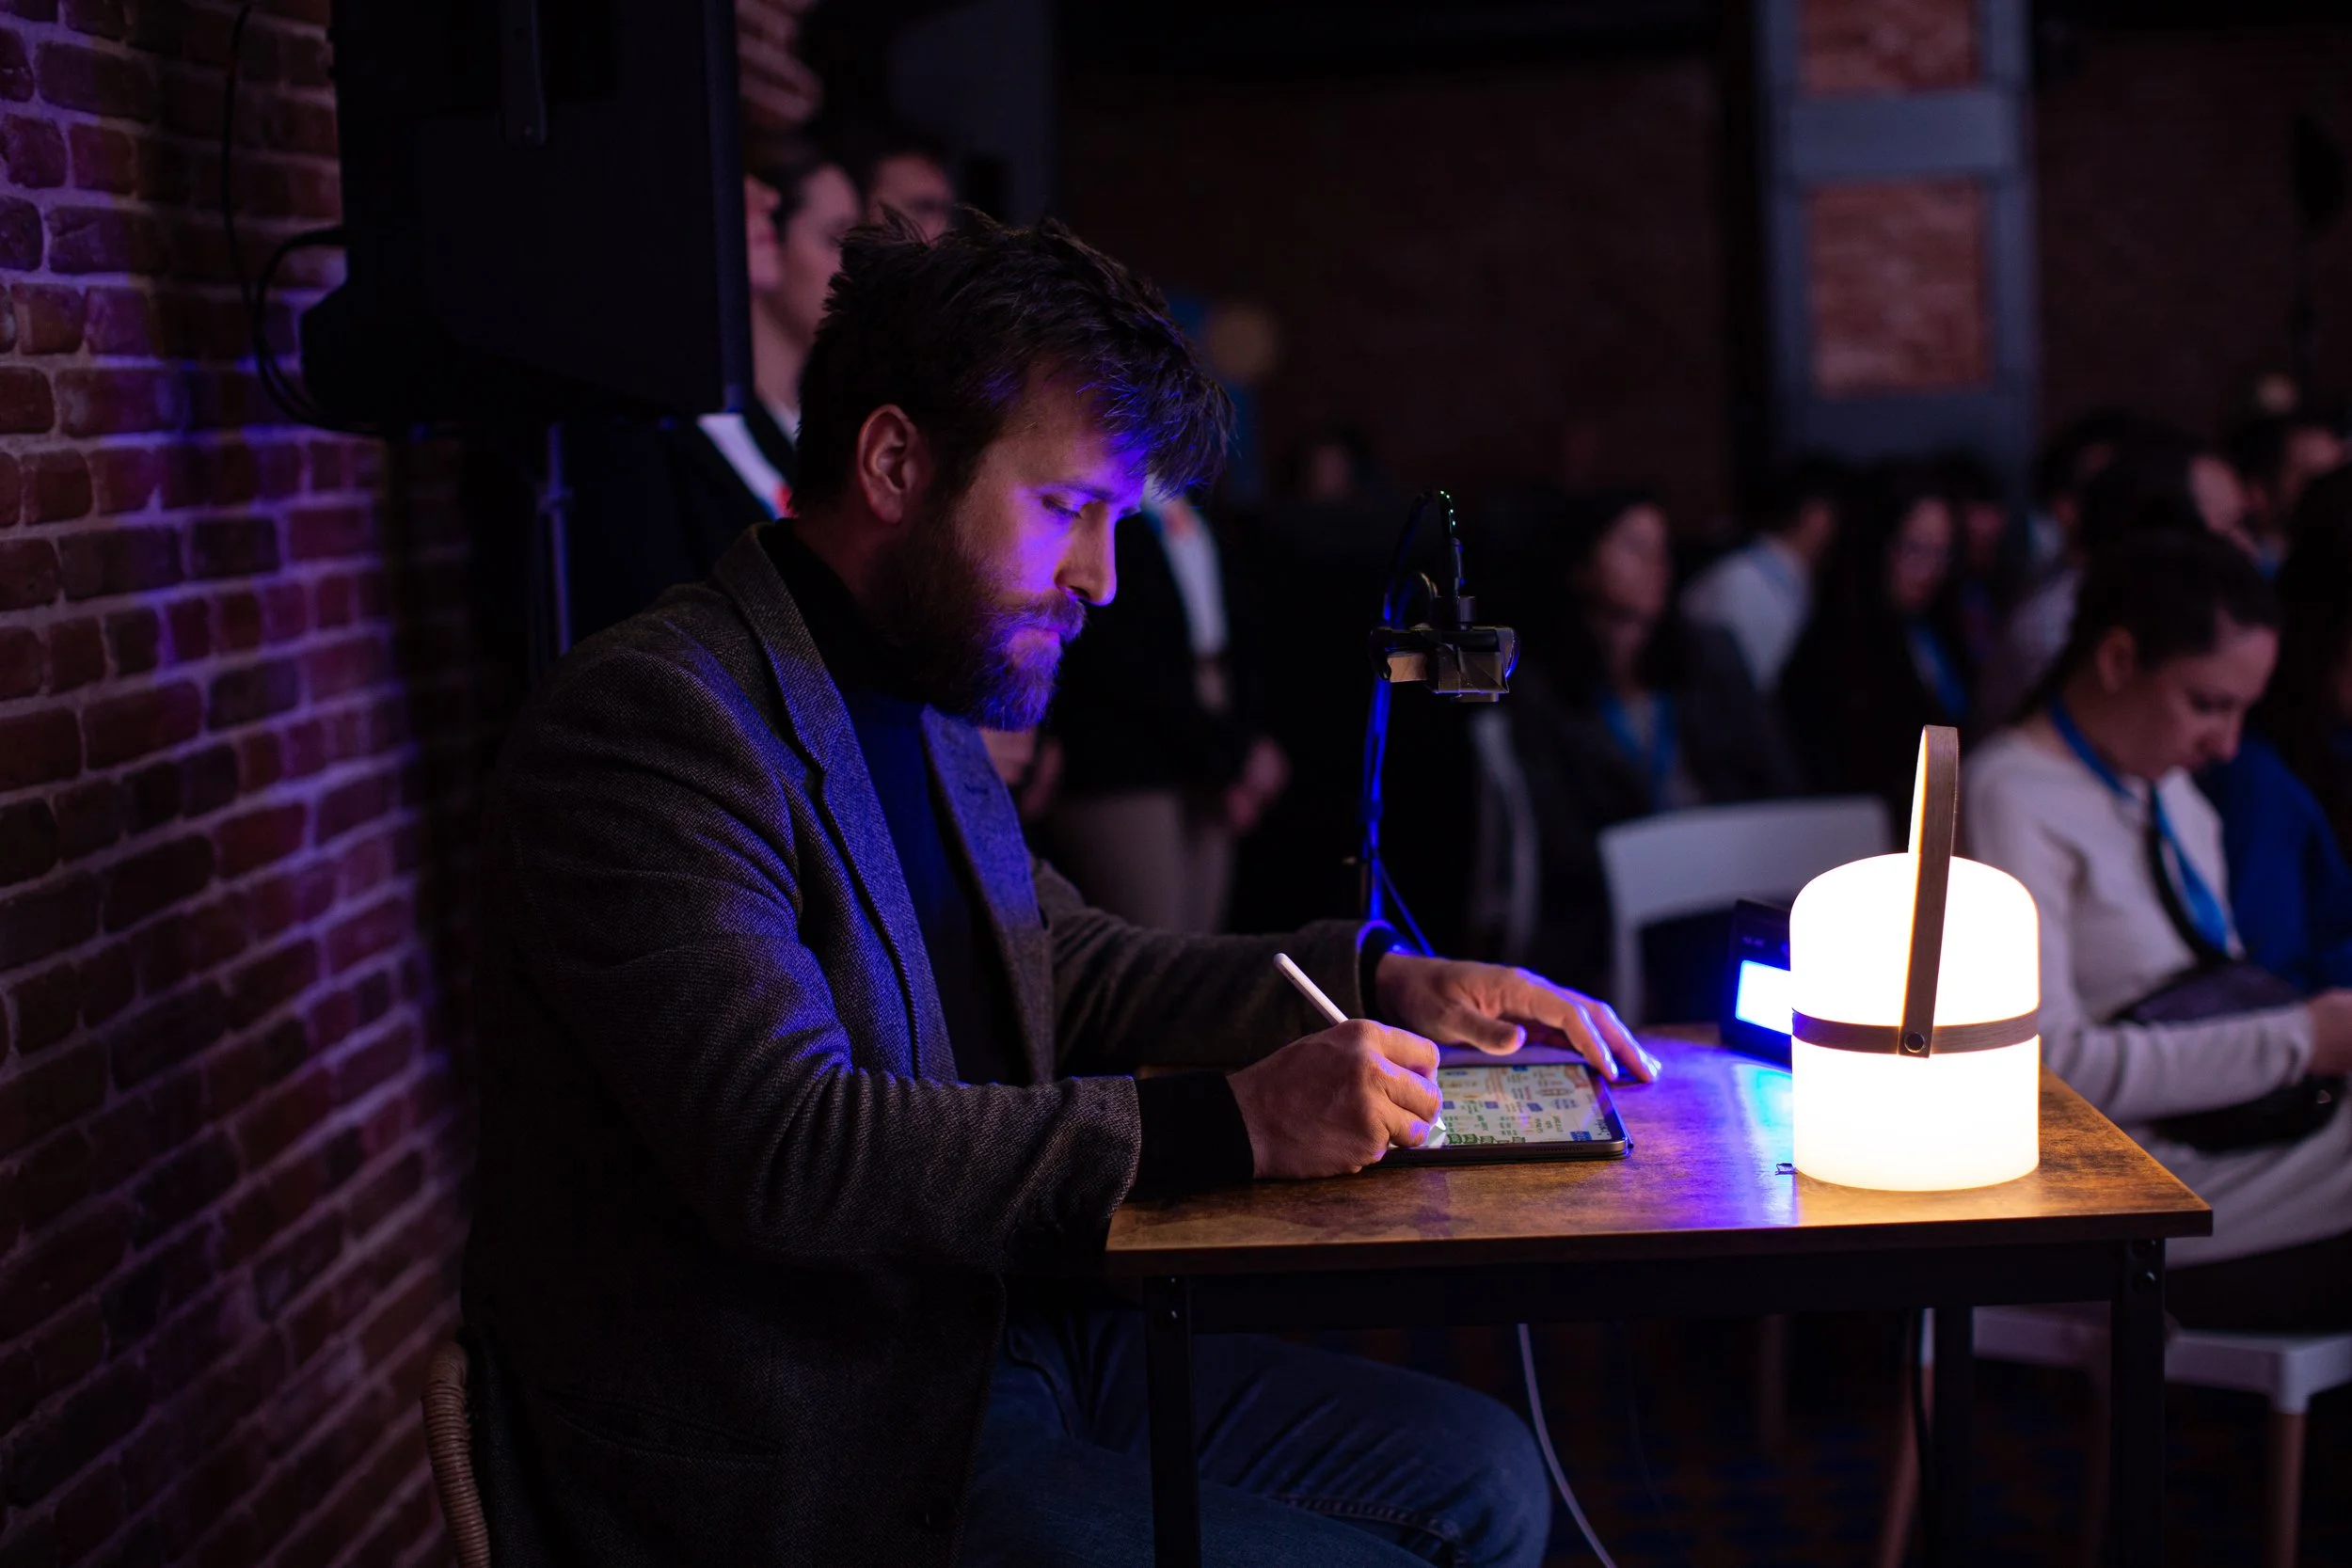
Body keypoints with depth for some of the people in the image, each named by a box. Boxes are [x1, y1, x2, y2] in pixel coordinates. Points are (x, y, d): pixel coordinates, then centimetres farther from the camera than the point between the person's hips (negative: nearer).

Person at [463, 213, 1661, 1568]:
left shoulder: (925, 712, 10)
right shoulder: (651, 718, -19)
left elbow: (1069, 964, 22)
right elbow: (790, 1146, -28)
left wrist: (1384, 986, 7)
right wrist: (1230, 1121, -27)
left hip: (1004, 1340, 9)